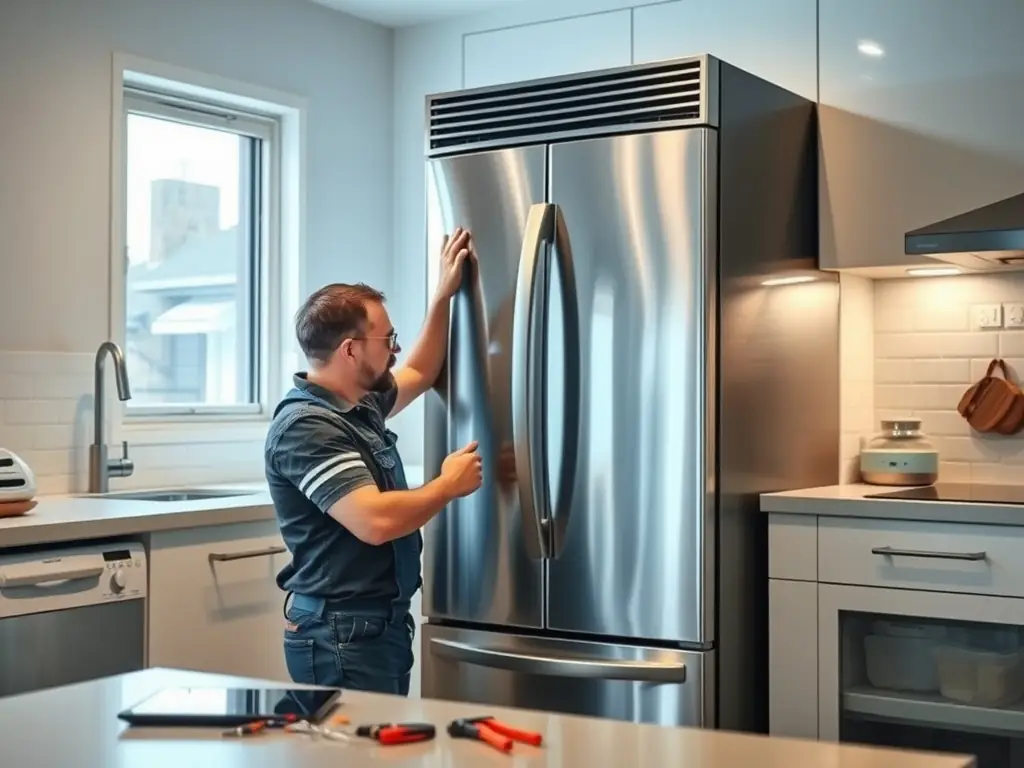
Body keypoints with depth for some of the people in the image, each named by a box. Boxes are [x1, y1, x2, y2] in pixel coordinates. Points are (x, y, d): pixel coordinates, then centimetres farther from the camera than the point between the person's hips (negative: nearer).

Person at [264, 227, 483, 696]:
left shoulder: (361, 404, 10)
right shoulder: (306, 428, -19)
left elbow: (419, 375, 32)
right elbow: (376, 521, -30)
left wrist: (443, 295, 27)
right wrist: (450, 484, -14)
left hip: (383, 626, 10)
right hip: (340, 637, -10)